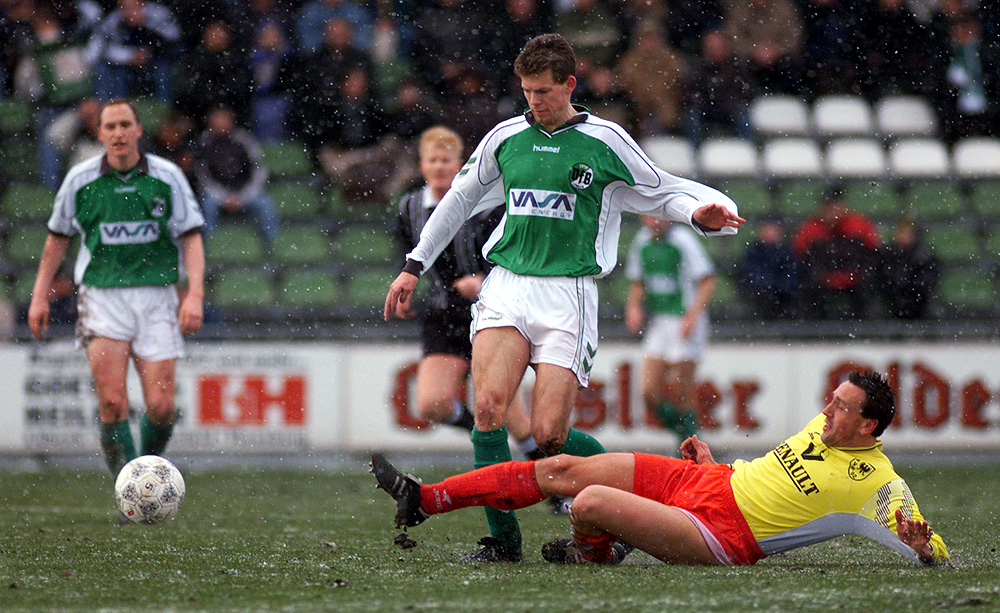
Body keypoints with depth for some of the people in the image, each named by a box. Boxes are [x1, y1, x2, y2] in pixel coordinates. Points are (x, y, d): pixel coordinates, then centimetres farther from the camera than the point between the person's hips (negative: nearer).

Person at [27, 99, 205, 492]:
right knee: (112, 403, -14)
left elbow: (191, 237, 2)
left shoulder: (167, 176, 1)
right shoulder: (80, 179, 3)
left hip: (156, 296, 0)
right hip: (102, 295, 0)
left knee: (161, 407, -5)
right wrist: (40, 295, 13)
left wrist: (195, 294, -11)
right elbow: (58, 237, 16)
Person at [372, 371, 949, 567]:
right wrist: (717, 466, 15)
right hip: (702, 481, 8)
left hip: (724, 535, -8)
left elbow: (939, 558, -15)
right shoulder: (823, 428, 10)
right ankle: (422, 500, 12)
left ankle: (595, 554, 12)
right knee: (560, 469, 4)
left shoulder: (879, 484, -14)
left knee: (590, 502, -25)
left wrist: (922, 547, -36)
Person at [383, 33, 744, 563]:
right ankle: (502, 537, -12)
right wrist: (415, 266, 27)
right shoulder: (505, 138, 11)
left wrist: (700, 213, -10)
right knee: (488, 405, -19)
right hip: (506, 285, 3)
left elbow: (660, 191, 11)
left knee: (548, 435, -11)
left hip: (567, 292, -3)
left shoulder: (605, 141, 1)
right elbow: (460, 199, 24)